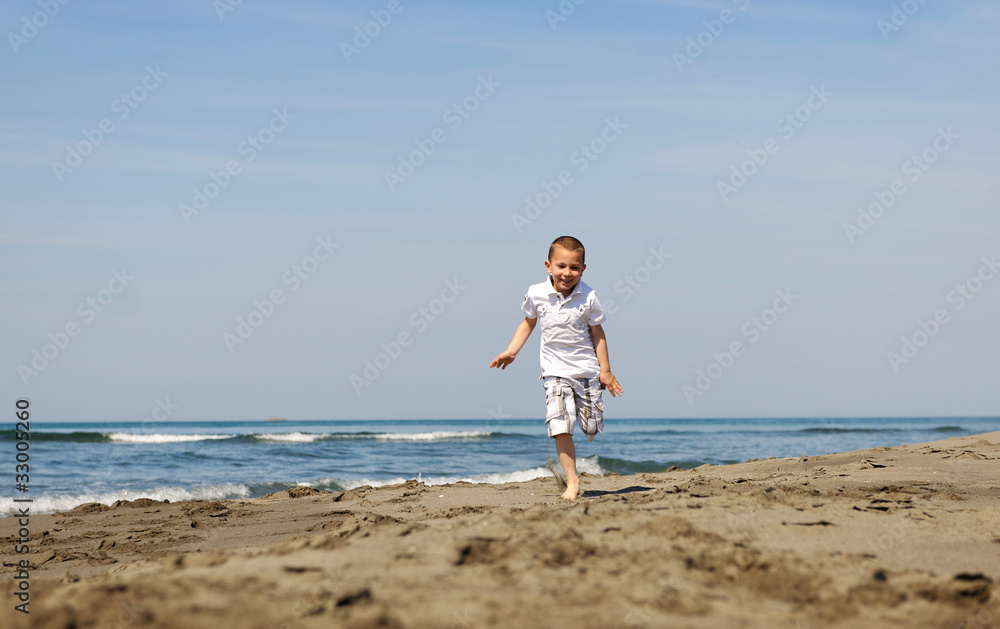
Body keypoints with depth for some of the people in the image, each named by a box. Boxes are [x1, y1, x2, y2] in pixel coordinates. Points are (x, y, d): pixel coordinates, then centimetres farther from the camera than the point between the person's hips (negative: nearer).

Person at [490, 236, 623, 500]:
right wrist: (511, 351, 4)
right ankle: (572, 481, -7)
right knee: (560, 427, -15)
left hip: (586, 367, 0)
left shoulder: (587, 297, -10)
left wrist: (605, 370, 0)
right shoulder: (536, 294, -8)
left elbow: (597, 333, -1)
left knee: (591, 428, 9)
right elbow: (528, 323, 11)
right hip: (556, 370, 0)